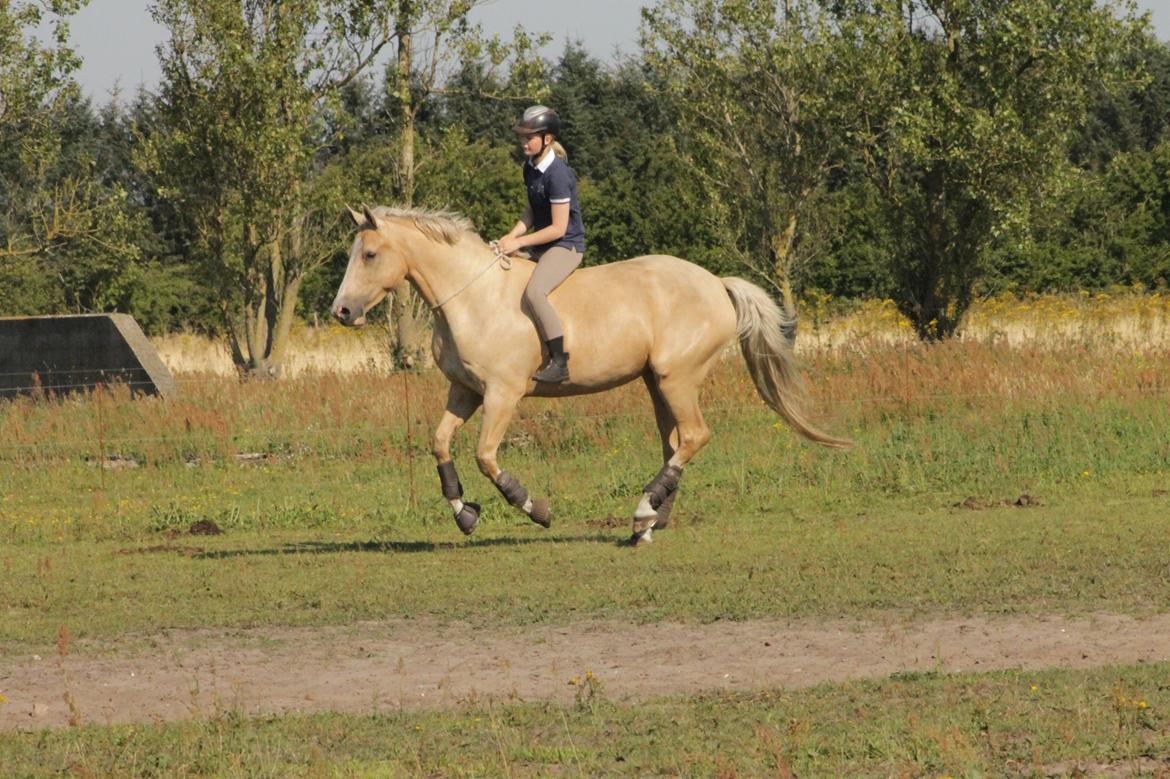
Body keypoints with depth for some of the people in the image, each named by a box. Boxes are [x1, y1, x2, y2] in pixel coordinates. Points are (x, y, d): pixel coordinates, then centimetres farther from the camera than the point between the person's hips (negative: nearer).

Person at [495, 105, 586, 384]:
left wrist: (519, 242, -18)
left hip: (566, 246, -10)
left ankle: (560, 361, -30)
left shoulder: (557, 174, -21)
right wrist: (512, 236, -2)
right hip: (542, 247, 10)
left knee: (534, 292, -32)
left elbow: (558, 228, -21)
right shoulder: (530, 168, 7)